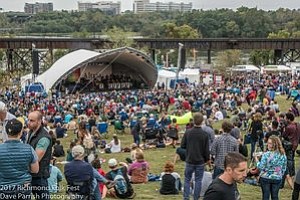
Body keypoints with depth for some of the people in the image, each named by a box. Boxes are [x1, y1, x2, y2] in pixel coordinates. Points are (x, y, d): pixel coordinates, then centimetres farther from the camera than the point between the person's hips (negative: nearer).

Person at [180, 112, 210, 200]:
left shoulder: (188, 132, -8)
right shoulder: (205, 134, -10)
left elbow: (182, 145, -2)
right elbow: (207, 149, -7)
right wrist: (207, 159, 9)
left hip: (189, 160, 1)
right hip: (200, 161, -1)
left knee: (187, 180, 12)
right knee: (198, 180, 9)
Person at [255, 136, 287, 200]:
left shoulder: (266, 154, -19)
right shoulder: (283, 155, -5)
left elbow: (261, 167, -15)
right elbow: (284, 169, 4)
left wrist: (256, 159, -1)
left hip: (265, 178, -3)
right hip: (277, 179, 3)